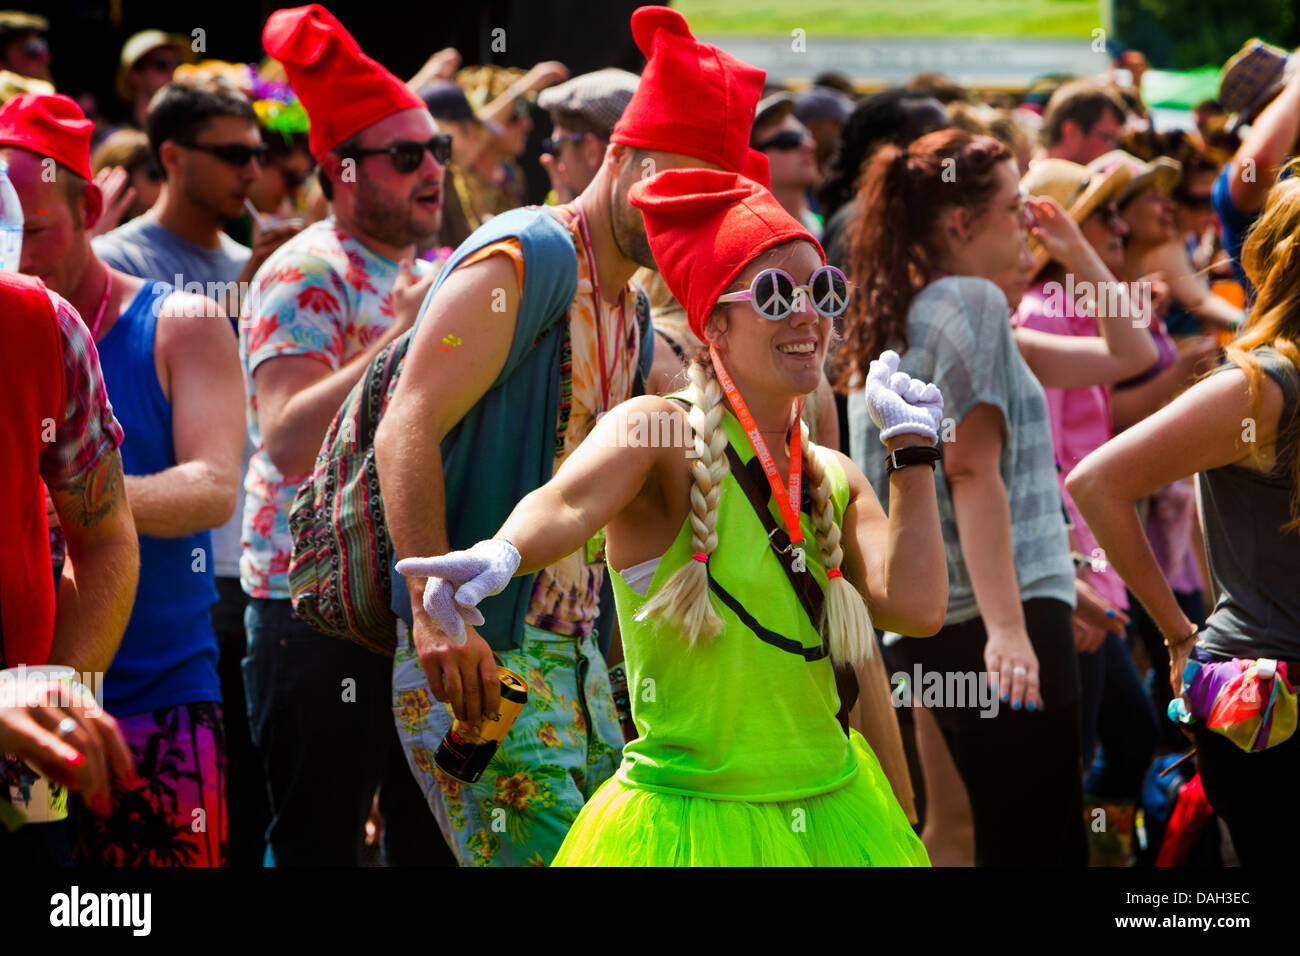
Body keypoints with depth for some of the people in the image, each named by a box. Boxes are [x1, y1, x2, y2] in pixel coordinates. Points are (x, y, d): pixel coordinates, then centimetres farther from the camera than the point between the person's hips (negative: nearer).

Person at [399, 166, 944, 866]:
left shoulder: (835, 480, 8)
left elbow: (916, 606, -9)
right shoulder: (658, 433, -11)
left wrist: (913, 446, -2)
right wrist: (502, 553, -56)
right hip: (689, 824, -6)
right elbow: (567, 503, -34)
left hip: (829, 812, 6)